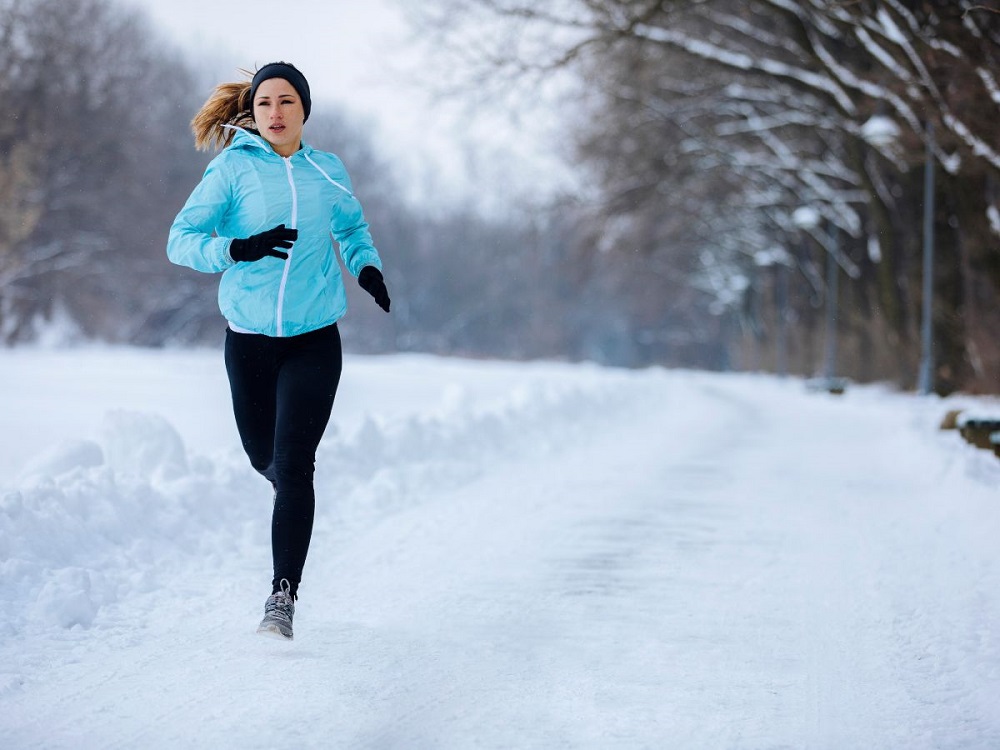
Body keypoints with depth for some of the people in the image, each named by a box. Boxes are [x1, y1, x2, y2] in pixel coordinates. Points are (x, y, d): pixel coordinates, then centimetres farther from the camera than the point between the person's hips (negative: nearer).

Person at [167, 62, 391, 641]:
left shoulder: (327, 172, 4)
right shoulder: (233, 169, -4)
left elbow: (353, 227, 24)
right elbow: (181, 240, -10)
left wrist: (368, 267, 4)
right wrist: (239, 249, -27)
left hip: (315, 339, 0)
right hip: (250, 338, 0)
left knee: (293, 466, -13)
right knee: (264, 458, 14)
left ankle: (284, 594, -9)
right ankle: (292, 494, 52)